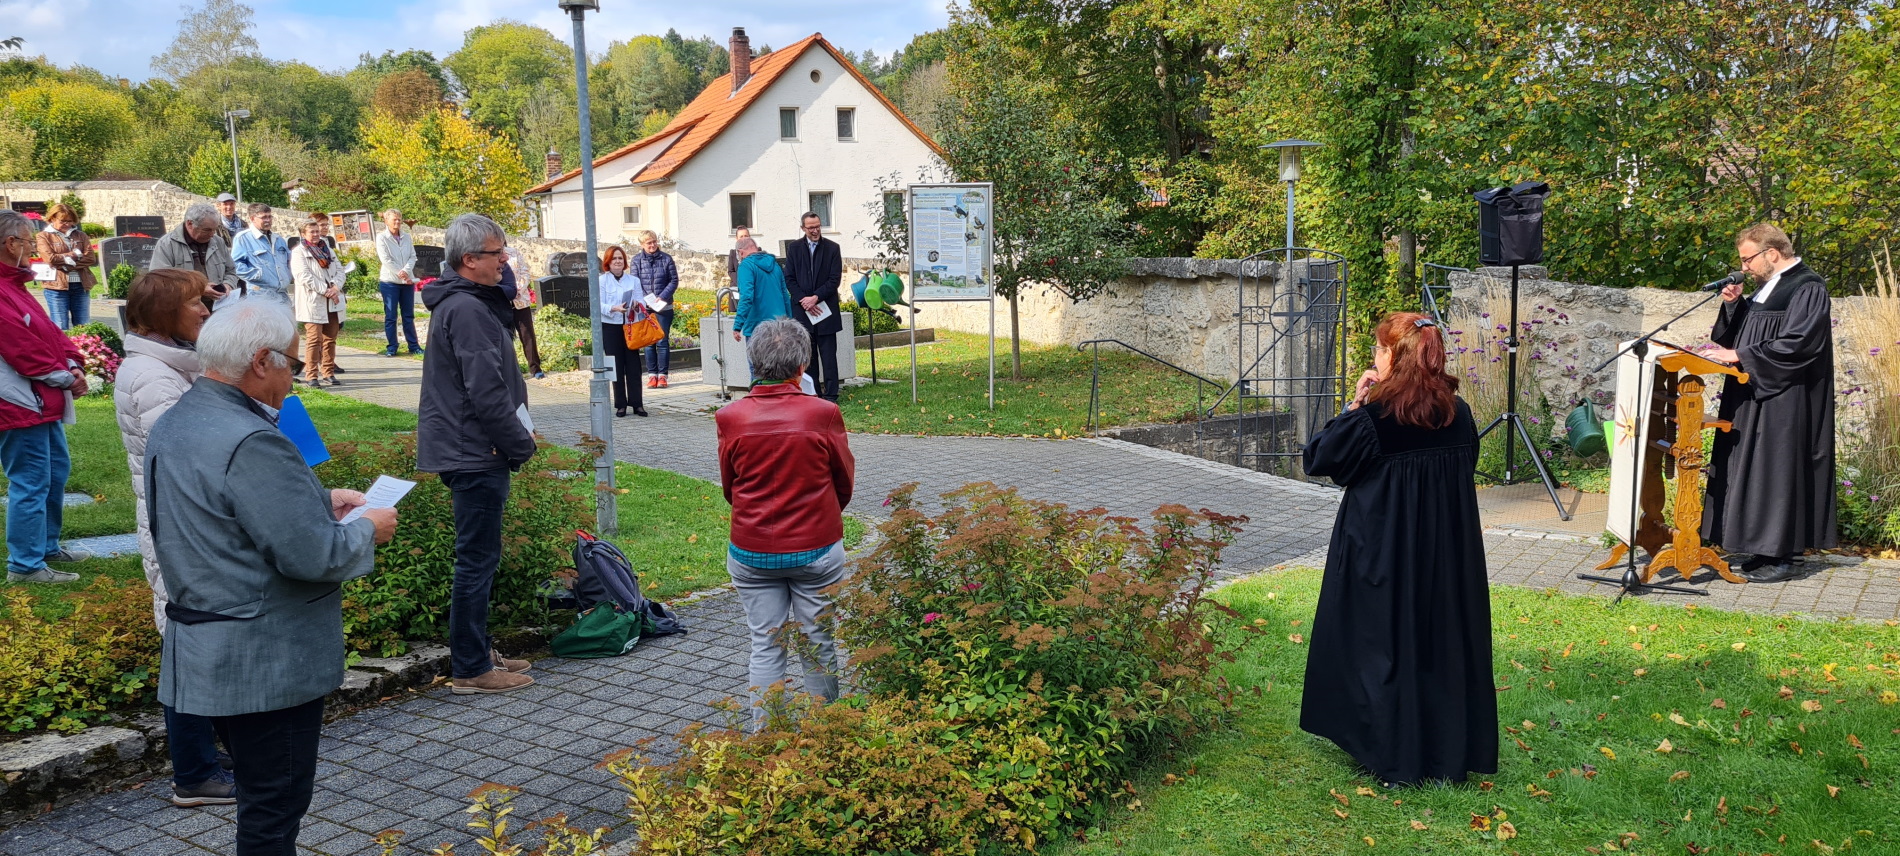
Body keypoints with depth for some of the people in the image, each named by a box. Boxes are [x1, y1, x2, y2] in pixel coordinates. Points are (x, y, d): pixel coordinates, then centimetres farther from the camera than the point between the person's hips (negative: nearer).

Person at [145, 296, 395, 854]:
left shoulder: (171, 427, 7)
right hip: (267, 662, -10)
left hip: (202, 654, 10)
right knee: (274, 808, 4)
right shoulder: (251, 443, -26)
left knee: (260, 794, 23)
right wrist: (366, 530, -8)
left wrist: (320, 500, 12)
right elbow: (312, 555, -26)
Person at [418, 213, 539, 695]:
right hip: (475, 453, -11)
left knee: (478, 557, 17)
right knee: (477, 560, -3)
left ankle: (477, 651, 27)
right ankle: (470, 669, 5)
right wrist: (521, 444, -14)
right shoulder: (466, 310, -19)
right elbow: (486, 393, -23)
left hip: (467, 451, 11)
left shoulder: (467, 303, 14)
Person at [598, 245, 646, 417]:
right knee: (616, 366, 1)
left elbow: (640, 302, 8)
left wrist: (637, 306, -16)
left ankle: (636, 403, 2)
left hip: (630, 326, 2)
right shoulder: (602, 281, 1)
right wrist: (614, 308, -23)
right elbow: (599, 305, -6)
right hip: (610, 327, -2)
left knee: (633, 364, -2)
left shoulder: (634, 280, 11)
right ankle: (620, 404, 8)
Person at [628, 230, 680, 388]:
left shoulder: (666, 259, 3)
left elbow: (674, 280, 2)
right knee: (649, 341, 3)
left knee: (663, 341, -2)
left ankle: (662, 375, 3)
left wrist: (662, 297, -11)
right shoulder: (636, 260, 4)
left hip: (664, 307, 0)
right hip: (644, 308, 1)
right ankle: (652, 374, 9)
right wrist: (646, 300, -14)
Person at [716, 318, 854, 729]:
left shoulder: (731, 418, -9)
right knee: (818, 646, 12)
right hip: (817, 548, -1)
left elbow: (729, 487, 4)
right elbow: (845, 481, 1)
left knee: (764, 648, 11)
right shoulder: (823, 414, -13)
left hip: (751, 552, 1)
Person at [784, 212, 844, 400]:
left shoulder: (832, 248, 2)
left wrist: (815, 297, -13)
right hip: (803, 310, 2)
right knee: (808, 356, 6)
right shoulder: (795, 249, 8)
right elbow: (789, 278, 4)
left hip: (825, 309, -2)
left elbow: (835, 279, -4)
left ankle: (830, 395, 3)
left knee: (828, 355, -1)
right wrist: (803, 299, -10)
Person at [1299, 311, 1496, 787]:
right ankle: (1453, 750, 25)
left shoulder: (1373, 418, -18)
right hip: (1450, 554, 5)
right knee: (1447, 638, 15)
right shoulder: (1459, 414, -2)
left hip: (1383, 552, -5)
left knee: (1385, 645, 7)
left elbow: (1318, 458, -8)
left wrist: (1354, 405, -6)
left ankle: (1393, 755, 15)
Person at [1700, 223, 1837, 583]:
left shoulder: (1808, 287, -12)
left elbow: (1795, 344, -21)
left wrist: (1740, 356, -19)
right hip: (1756, 396, 9)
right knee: (1753, 472, 9)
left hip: (1784, 402, -9)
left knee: (1777, 471, -6)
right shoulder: (1770, 285, 16)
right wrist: (1733, 305, 2)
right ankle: (1766, 550, 15)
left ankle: (1781, 557, 0)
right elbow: (1742, 333, 19)